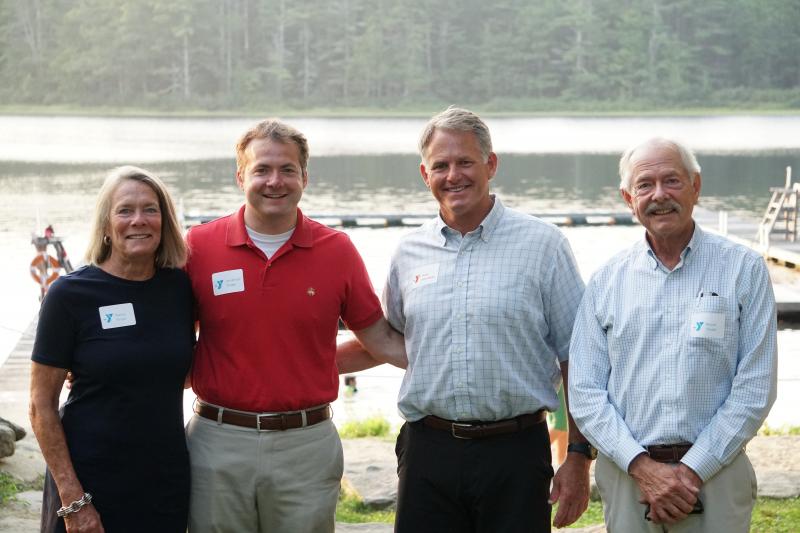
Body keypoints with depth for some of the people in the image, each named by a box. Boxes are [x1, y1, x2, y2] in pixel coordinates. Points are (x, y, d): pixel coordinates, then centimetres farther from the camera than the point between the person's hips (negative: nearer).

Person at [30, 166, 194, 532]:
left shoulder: (179, 287, 0)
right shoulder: (70, 293, -10)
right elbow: (41, 407, -9)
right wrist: (72, 498, -13)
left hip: (166, 478, 4)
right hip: (90, 480, -3)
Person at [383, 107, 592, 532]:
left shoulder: (543, 245, -1)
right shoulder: (409, 252, 9)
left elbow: (574, 358, 0)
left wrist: (578, 457, -3)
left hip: (516, 450, -3)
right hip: (427, 450, 3)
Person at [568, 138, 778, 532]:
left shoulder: (744, 270, -1)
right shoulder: (606, 281, 4)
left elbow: (754, 389, -5)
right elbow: (585, 393, 0)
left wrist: (692, 470, -11)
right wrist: (643, 467, -11)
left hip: (714, 472, -1)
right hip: (626, 472, 2)